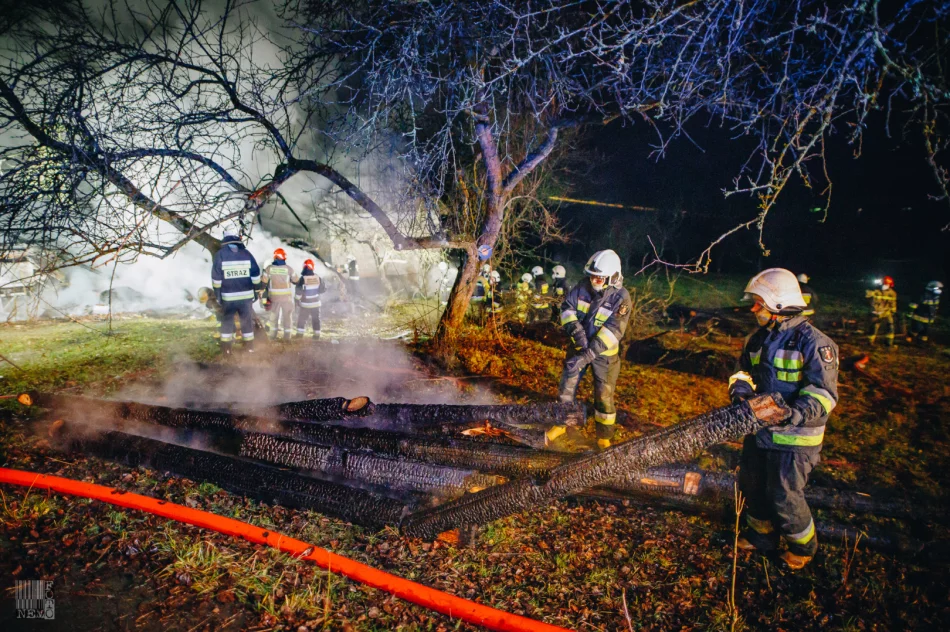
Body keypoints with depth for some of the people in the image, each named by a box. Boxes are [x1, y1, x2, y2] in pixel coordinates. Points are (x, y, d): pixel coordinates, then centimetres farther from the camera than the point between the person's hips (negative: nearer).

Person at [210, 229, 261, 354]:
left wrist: (217, 296, 3)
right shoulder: (247, 253, 1)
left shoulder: (220, 255, -4)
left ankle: (226, 348, 16)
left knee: (227, 321, 13)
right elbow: (256, 275, 1)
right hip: (246, 295, 1)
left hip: (228, 296, -1)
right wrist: (255, 291, 9)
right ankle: (250, 345, 19)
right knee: (247, 320, 12)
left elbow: (216, 278, -5)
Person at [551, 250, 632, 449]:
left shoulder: (621, 298, -23)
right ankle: (561, 423, 34)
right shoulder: (583, 287, -11)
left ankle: (605, 437, 24)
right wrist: (576, 330, -21)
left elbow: (612, 332, -28)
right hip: (579, 346, 4)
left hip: (604, 353, -4)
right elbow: (567, 307, -3)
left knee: (604, 395, 5)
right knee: (567, 386, 12)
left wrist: (587, 355, -34)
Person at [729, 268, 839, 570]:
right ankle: (762, 534, 42)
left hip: (793, 436, -7)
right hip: (759, 429, 8)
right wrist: (741, 391, -5)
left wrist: (798, 414, -35)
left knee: (785, 497, 1)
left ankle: (803, 545, 29)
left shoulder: (813, 342, -17)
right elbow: (745, 372, 16)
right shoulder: (757, 339, 6)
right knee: (752, 484, 18)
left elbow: (824, 391, -20)